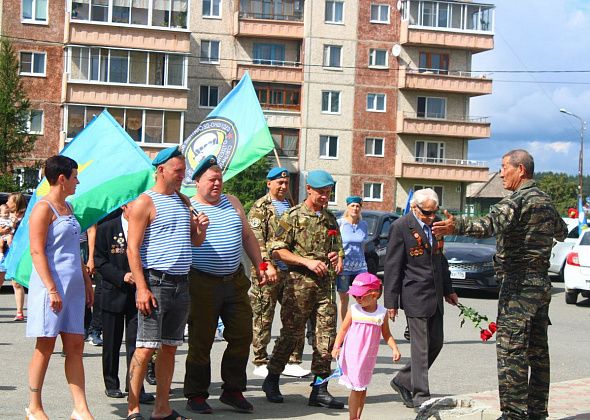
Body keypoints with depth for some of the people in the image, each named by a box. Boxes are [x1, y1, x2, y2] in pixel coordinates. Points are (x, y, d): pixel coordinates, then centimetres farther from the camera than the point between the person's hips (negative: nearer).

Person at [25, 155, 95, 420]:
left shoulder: (67, 207, 18)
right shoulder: (44, 208, -9)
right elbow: (37, 252, -15)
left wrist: (86, 281, 19)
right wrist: (52, 289, -20)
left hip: (73, 286, 8)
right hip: (52, 285, -8)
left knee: (75, 346, 4)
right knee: (46, 346, 0)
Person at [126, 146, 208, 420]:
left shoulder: (183, 201, 17)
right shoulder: (145, 202, -5)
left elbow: (195, 242, 24)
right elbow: (132, 248, -11)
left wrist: (201, 229, 0)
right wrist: (142, 288, -19)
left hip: (181, 283, 7)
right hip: (155, 282, -7)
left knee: (170, 347, 9)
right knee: (146, 346, -8)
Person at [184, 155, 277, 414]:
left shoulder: (232, 203, 14)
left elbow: (248, 237, 20)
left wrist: (260, 266, 15)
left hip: (235, 281, 5)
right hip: (203, 283, -5)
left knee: (242, 336, 5)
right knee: (201, 341, 1)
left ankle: (232, 390, 18)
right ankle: (196, 395, 12)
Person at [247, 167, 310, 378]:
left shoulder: (292, 207, 17)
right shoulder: (260, 208, -4)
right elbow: (257, 240, -12)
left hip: (292, 271, 7)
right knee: (263, 319, 1)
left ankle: (292, 362, 14)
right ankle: (261, 363, 9)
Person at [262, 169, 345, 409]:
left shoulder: (330, 219, 17)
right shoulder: (293, 216, -1)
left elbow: (338, 249, 27)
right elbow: (276, 249, -7)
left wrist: (339, 259, 3)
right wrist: (307, 262, -15)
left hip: (326, 284, 5)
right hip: (299, 284, -5)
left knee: (326, 335, 0)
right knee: (292, 333, 0)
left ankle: (319, 389, 4)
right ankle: (272, 380, 17)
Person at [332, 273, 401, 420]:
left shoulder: (382, 313, -2)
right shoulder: (354, 310, -6)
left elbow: (386, 335, 7)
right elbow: (343, 329, -2)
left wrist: (395, 349, -6)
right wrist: (336, 346, -14)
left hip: (369, 357, 3)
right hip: (352, 356, -2)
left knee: (363, 388, 12)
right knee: (357, 388, -3)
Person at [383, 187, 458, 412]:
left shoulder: (435, 225, 11)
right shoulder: (400, 227, -10)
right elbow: (392, 266, -10)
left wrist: (448, 289, 22)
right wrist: (391, 301, -11)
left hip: (435, 297, 7)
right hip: (415, 296, -7)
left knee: (436, 343, 10)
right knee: (420, 347, -5)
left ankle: (403, 381, 25)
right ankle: (420, 396, 2)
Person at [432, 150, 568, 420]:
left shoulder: (518, 200, -13)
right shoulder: (546, 201, 15)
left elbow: (491, 224, -33)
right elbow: (561, 233, 34)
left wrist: (457, 226, -48)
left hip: (519, 283, -9)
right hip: (542, 282, 9)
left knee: (511, 350, -9)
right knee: (537, 350, 12)